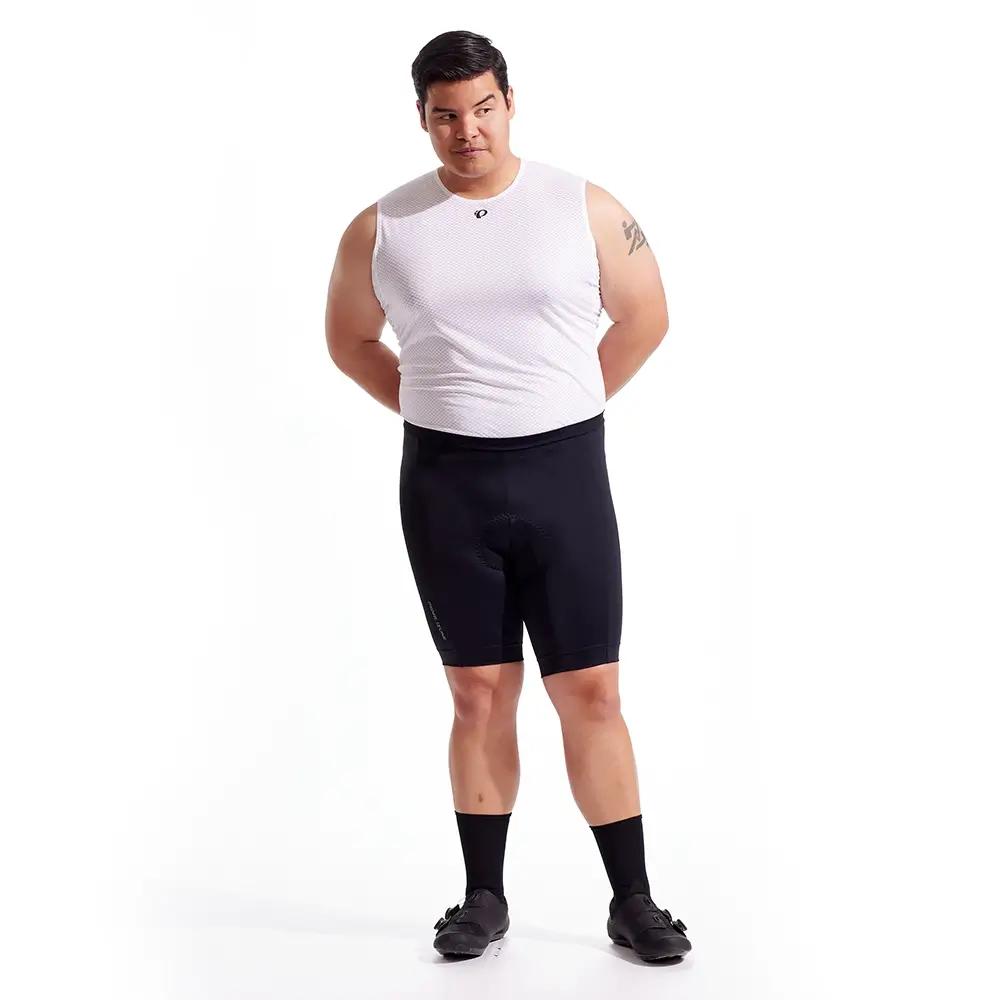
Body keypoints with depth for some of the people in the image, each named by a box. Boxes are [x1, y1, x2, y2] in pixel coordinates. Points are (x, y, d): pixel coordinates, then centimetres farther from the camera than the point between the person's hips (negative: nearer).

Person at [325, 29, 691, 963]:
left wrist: (567, 407, 9)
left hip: (564, 473, -1)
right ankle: (484, 897, 19)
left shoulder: (585, 209, -2)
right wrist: (436, 412, 9)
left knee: (590, 692, 0)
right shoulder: (382, 229, 1)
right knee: (479, 694, 7)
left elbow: (645, 316, 10)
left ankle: (633, 900, 10)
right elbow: (350, 337, 16)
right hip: (444, 483, 1)